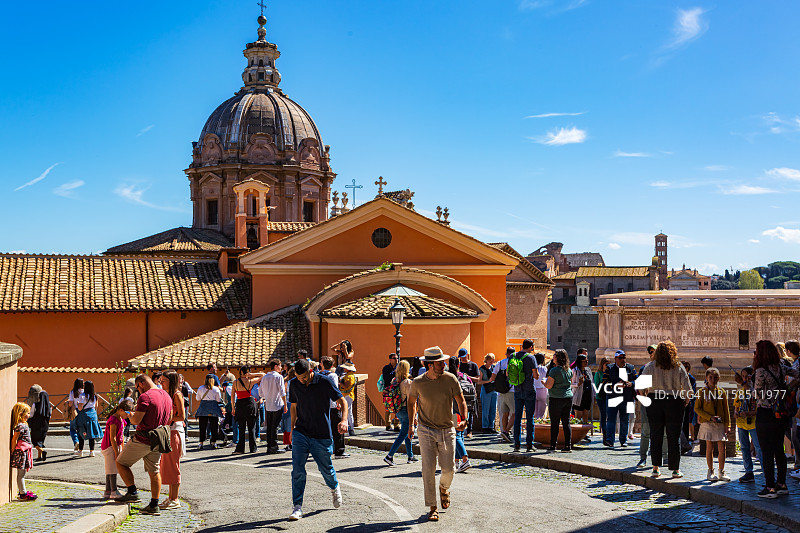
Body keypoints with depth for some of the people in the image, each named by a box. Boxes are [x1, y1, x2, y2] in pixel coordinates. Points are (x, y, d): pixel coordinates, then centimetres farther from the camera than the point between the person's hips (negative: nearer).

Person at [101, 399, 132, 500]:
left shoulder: (121, 419, 11)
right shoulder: (113, 420, -19)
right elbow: (112, 438, -21)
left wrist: (122, 449, 18)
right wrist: (116, 452, -21)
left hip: (116, 446, 9)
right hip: (109, 446, -9)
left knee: (111, 470, 10)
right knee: (112, 469, -9)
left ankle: (108, 491, 13)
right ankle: (114, 492, -9)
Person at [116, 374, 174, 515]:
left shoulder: (145, 397, -18)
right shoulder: (166, 396, 8)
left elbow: (136, 420, -21)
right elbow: (169, 419, 16)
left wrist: (131, 417, 0)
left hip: (143, 440, -8)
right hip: (158, 441, 8)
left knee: (121, 463, 9)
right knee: (154, 471, 11)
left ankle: (132, 492, 2)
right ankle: (154, 505, 11)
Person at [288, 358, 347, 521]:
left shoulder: (325, 382, -11)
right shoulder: (295, 385, -1)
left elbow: (342, 401, -6)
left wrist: (344, 420, -23)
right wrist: (292, 428, 13)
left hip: (322, 436, -2)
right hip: (300, 434, 2)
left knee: (326, 469, 11)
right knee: (297, 470, -10)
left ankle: (335, 488, 43)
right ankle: (297, 507, -4)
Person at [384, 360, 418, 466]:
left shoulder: (395, 381, 4)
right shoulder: (407, 382, -17)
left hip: (398, 410, 8)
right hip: (406, 410, -8)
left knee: (407, 433, 19)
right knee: (403, 435, -2)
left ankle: (410, 456, 27)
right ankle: (389, 456, -8)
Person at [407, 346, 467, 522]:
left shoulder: (450, 379, -8)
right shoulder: (418, 383, -8)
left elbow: (461, 401, -1)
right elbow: (411, 401, 12)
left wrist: (463, 420, -18)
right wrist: (411, 424, 10)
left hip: (447, 430, 1)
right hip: (426, 430, -1)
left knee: (449, 469, 1)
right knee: (428, 469, -8)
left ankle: (444, 487, 36)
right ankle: (432, 508, 2)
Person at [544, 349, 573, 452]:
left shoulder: (554, 370, -13)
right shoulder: (569, 370, 8)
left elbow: (549, 386, -14)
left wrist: (544, 383, 5)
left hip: (556, 399, -6)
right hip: (568, 398, 6)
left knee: (554, 423, 1)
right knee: (566, 422, 7)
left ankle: (552, 446, 4)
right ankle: (568, 446, 4)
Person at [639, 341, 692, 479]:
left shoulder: (650, 367, -2)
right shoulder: (679, 367, -1)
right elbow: (687, 388, -5)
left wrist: (644, 396, 8)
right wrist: (685, 400, 10)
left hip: (654, 402, 0)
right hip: (674, 403, 0)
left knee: (655, 436, 9)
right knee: (674, 437, 6)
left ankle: (656, 467, 8)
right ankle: (675, 469, 9)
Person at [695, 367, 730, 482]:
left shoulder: (722, 392, 8)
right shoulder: (702, 392, -1)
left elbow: (726, 409, 11)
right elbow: (697, 408, -3)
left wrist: (727, 424, 5)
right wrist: (710, 417, -12)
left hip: (720, 424, 2)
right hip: (707, 424, -2)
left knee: (722, 448, -1)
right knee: (709, 448, 1)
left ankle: (721, 472, 9)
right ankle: (710, 472, 11)